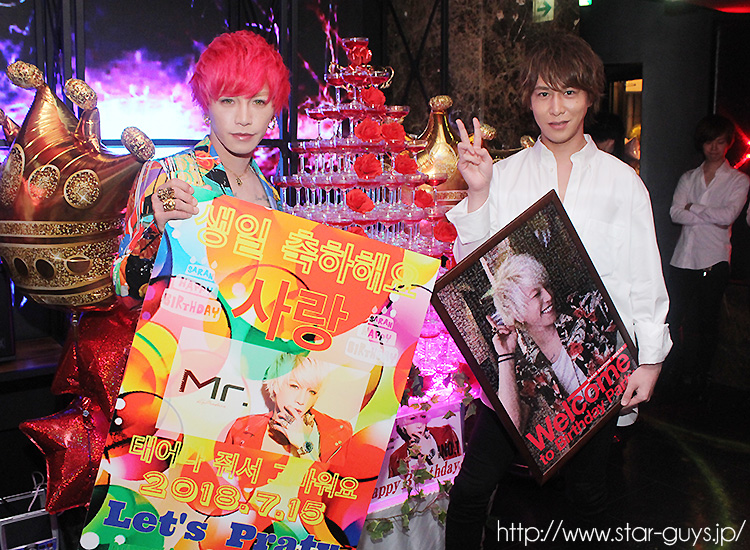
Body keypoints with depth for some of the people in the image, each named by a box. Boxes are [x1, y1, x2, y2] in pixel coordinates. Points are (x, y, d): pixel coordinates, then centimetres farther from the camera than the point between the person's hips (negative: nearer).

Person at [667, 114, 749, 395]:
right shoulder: (688, 178, 14)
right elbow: (675, 213, -2)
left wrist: (693, 208, -5)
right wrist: (712, 217, -10)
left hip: (714, 260, -2)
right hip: (683, 258, 2)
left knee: (706, 322, 1)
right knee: (678, 321, 2)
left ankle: (699, 378, 17)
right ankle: (682, 373, 19)